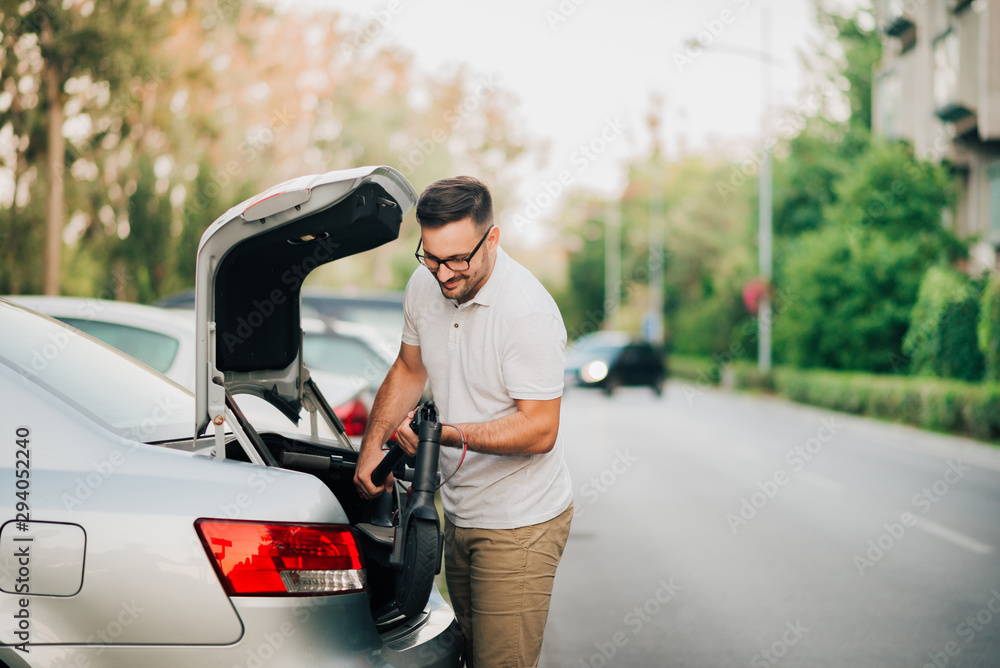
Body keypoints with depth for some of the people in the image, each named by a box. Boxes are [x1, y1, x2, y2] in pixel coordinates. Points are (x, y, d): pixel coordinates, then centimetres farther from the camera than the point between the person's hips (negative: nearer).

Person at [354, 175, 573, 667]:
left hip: (519, 525, -7)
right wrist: (372, 443, 8)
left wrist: (450, 433, -34)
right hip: (459, 515, 7)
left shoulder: (529, 313, -24)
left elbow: (539, 431, -25)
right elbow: (409, 369, 17)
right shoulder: (424, 285, -1)